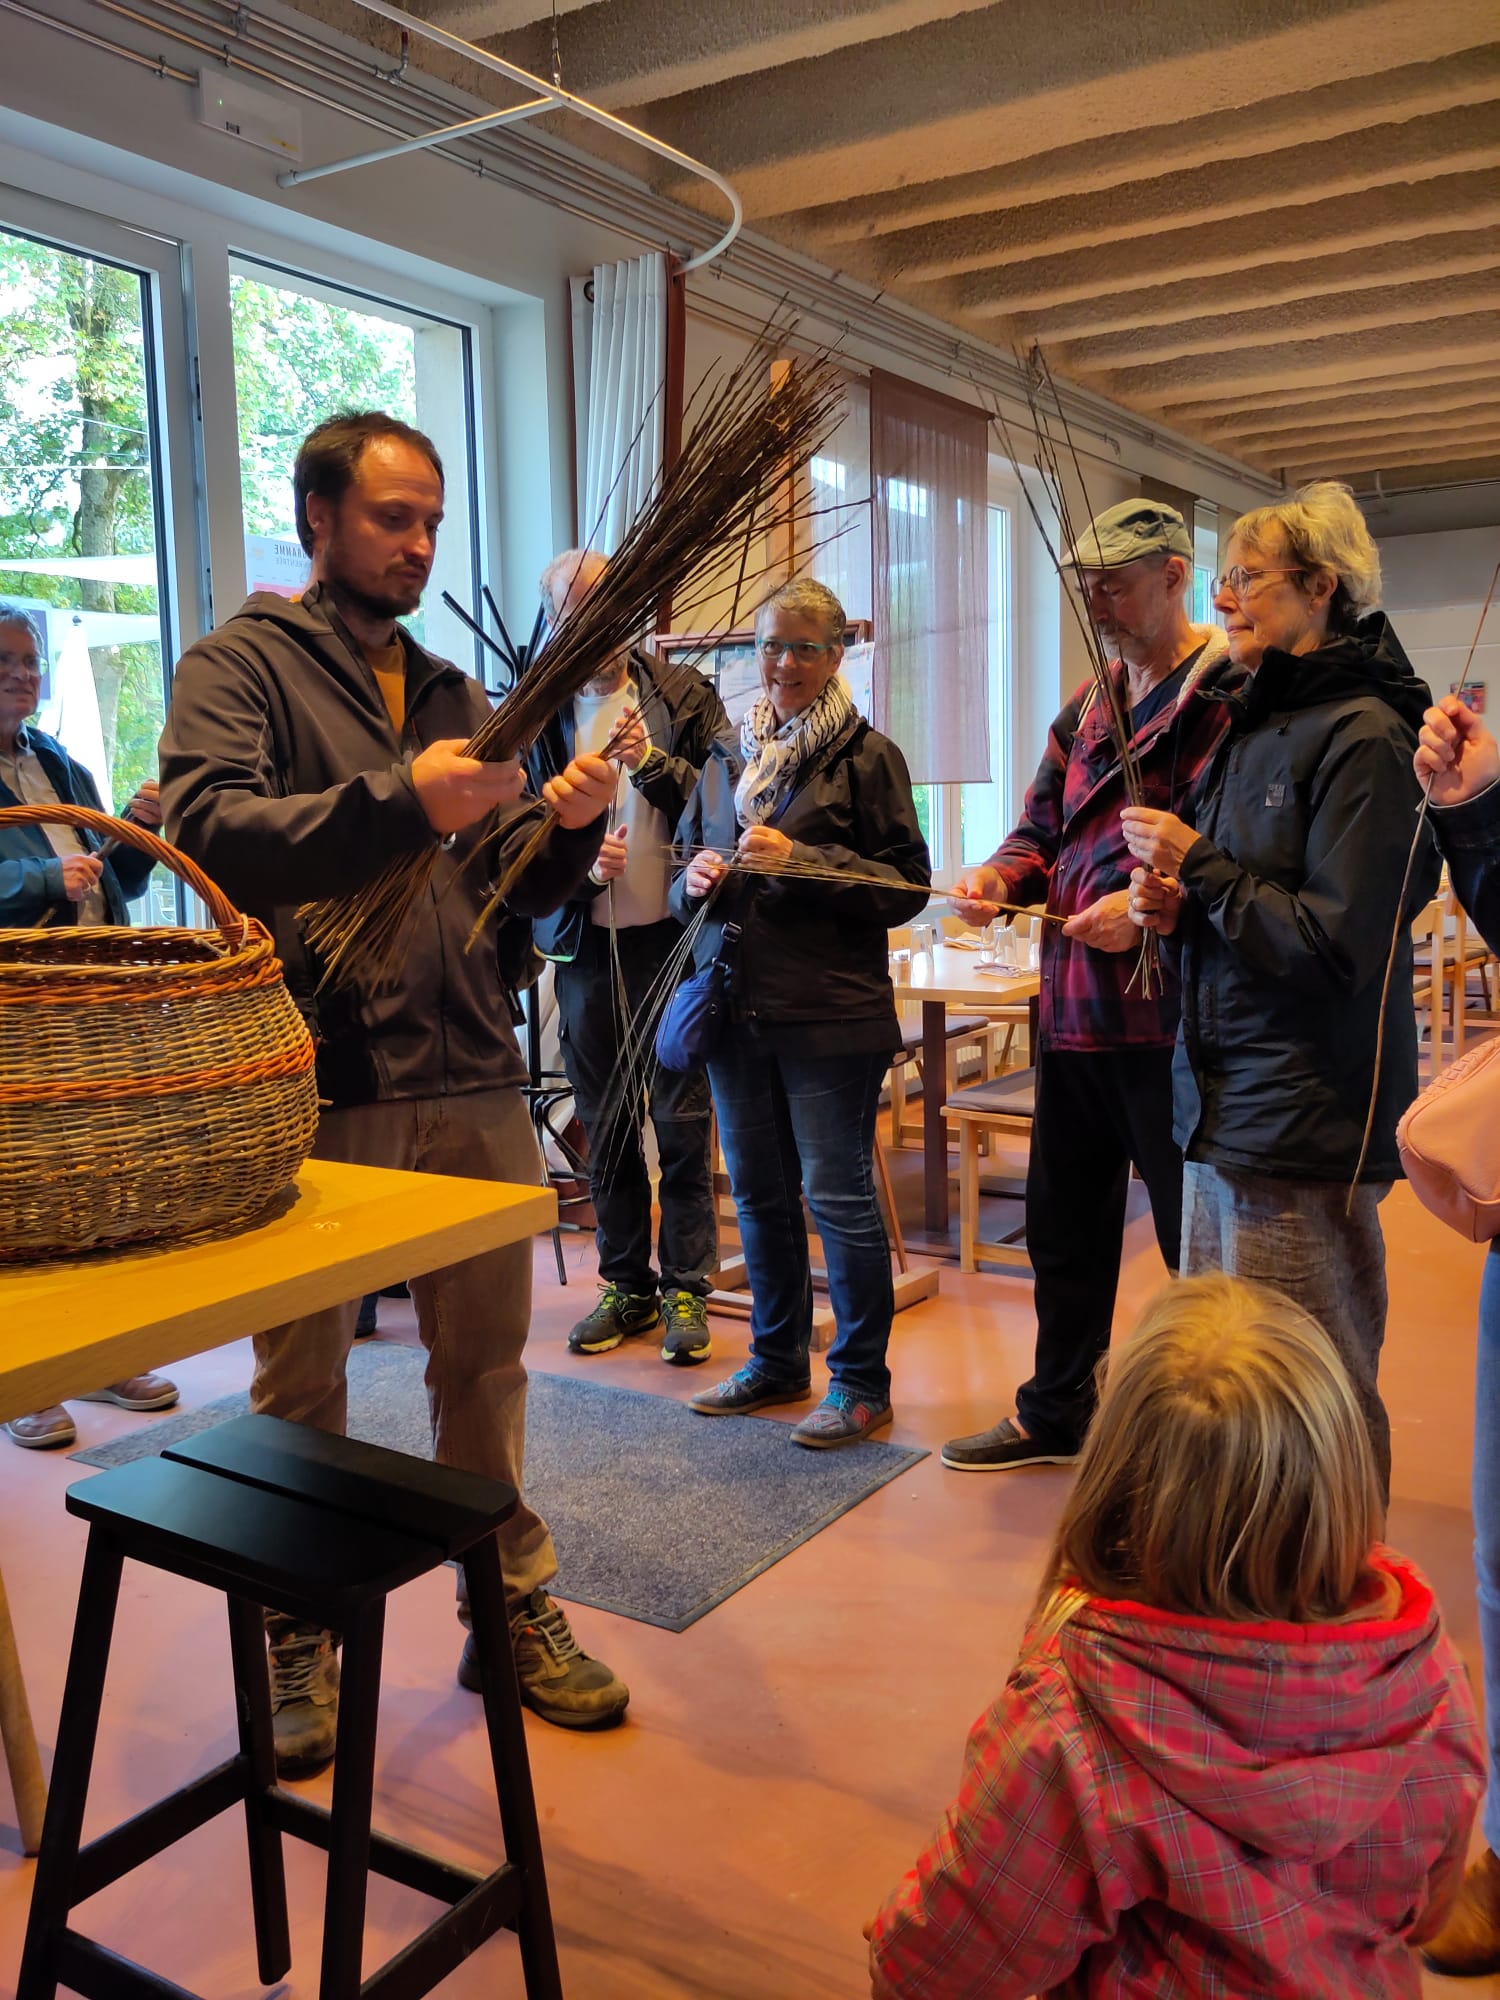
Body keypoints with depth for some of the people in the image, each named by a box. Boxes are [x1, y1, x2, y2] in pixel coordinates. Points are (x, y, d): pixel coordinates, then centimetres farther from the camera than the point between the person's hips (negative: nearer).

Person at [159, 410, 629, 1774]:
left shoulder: (454, 695, 18)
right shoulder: (241, 666, 2)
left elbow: (525, 891, 13)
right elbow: (207, 829, -16)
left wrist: (572, 825, -8)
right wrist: (400, 803, -26)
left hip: (474, 1087, 5)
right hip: (315, 1093, -4)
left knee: (486, 1363, 12)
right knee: (302, 1385, 8)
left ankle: (515, 1609, 27)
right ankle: (299, 1639, 26)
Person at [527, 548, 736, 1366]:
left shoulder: (682, 695, 1)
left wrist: (653, 764, -17)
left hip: (671, 937, -3)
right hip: (583, 943, 3)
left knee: (681, 1122, 1)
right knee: (605, 1128, 11)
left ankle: (686, 1290, 14)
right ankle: (626, 1285, 24)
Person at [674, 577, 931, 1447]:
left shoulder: (867, 756, -3)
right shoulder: (725, 763, 15)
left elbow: (907, 885, -7)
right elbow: (687, 880, 22)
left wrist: (799, 862, -16)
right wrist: (697, 882, -1)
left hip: (831, 1015, -6)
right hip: (737, 1007, 6)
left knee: (839, 1195, -1)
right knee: (759, 1193, 14)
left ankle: (863, 1383, 13)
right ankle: (778, 1360, 30)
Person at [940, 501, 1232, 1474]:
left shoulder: (1229, 698, -10)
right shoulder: (1087, 707, 17)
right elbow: (1043, 830, 18)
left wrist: (1151, 908, -26)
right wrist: (1001, 875, -2)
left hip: (1169, 1018, -9)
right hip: (1073, 1009, 9)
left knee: (1197, 1244, 3)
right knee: (1065, 1222, 19)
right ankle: (1056, 1414, 37)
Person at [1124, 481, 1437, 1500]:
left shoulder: (1362, 737, -14)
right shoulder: (1259, 725, 15)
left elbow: (1341, 944, -20)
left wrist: (1200, 866, -13)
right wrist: (1179, 904, 3)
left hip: (1307, 1126, -9)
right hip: (1228, 1108, 10)